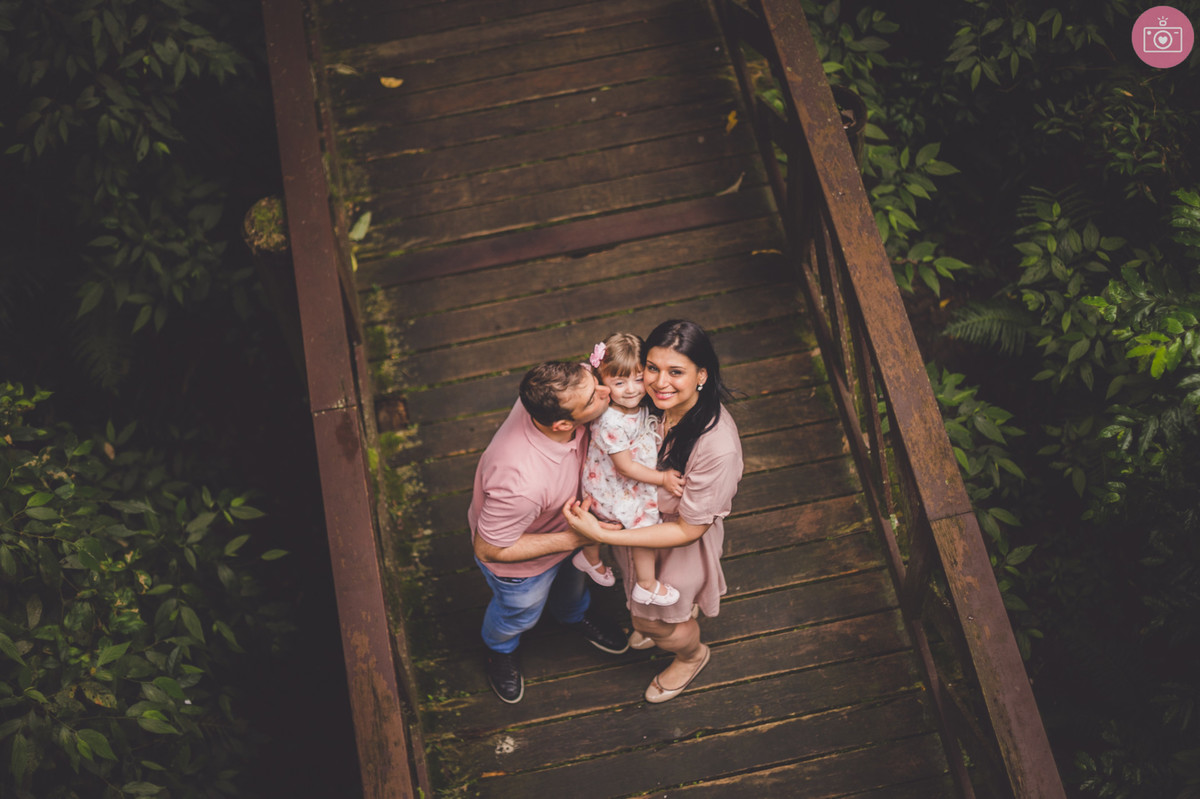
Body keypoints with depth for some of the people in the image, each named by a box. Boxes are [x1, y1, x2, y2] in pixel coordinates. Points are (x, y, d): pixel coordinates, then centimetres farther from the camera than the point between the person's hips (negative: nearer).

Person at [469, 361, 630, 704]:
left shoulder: (554, 395, -36)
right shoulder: (521, 483, -52)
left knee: (572, 580, 37)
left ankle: (573, 614, 72)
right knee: (519, 615, 30)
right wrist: (573, 538, -32)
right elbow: (487, 549, -33)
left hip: (567, 524, 5)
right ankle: (500, 648, 65)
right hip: (520, 559, -5)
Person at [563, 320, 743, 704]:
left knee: (654, 619, 20)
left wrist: (602, 534, -32)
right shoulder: (647, 400, -25)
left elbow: (688, 529, -29)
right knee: (639, 595, 31)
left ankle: (692, 654, 54)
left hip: (681, 537, -5)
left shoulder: (718, 448, -41)